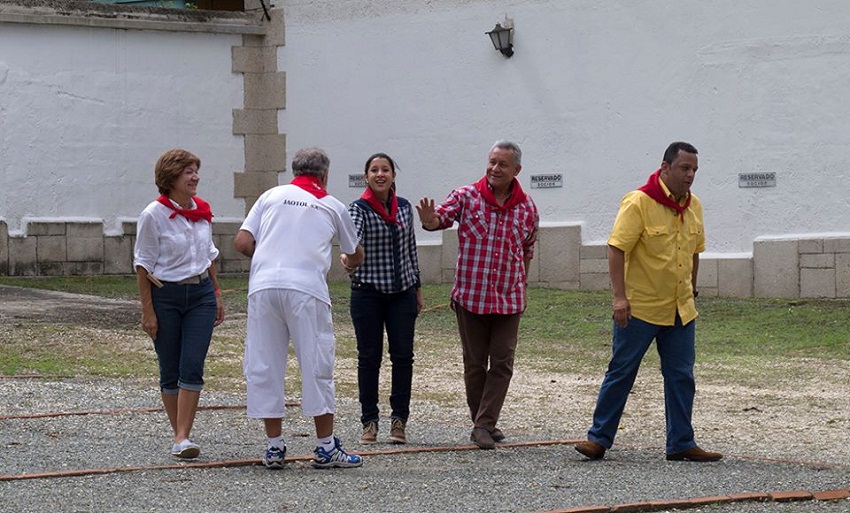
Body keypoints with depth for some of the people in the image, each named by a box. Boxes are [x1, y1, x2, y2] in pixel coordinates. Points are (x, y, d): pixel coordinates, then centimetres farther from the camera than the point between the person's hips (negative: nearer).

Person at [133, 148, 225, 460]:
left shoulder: (202, 211, 5)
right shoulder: (154, 215, -10)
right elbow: (143, 265, -7)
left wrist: (216, 295, 17)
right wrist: (147, 311, -9)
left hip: (200, 294, 3)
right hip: (166, 296, -3)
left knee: (192, 368, -8)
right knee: (170, 371, 4)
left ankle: (182, 438, -11)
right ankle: (179, 433, 15)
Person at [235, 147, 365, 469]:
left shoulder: (271, 196, 16)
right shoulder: (332, 206, 17)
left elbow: (242, 243, 7)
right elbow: (356, 255, 31)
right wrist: (351, 263, 55)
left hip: (263, 285, 2)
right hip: (306, 287, -1)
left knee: (263, 366, 8)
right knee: (316, 365, 4)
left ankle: (274, 446, 11)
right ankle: (326, 448, 6)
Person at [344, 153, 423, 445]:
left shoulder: (404, 207, 8)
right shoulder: (359, 209, -6)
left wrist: (417, 287, 17)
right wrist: (347, 256, -47)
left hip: (402, 291, 3)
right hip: (368, 292, -3)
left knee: (403, 355, 0)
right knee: (369, 357, 1)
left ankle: (399, 420, 9)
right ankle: (369, 421, 8)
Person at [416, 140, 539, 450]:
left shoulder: (527, 208, 4)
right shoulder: (466, 197, -4)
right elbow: (442, 217, -18)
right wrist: (430, 220, -42)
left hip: (509, 299, 2)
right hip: (470, 296, -2)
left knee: (502, 363, -4)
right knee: (475, 363, 6)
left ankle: (484, 425, -1)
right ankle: (483, 423, 18)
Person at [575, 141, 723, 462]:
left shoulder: (694, 206, 8)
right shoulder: (639, 203, -13)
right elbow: (616, 249, -16)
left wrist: (692, 292, 20)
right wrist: (620, 296, -22)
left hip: (680, 311, 6)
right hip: (639, 307, -6)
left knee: (681, 376, 6)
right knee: (621, 372, 2)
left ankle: (681, 443, 12)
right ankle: (599, 438, 11)